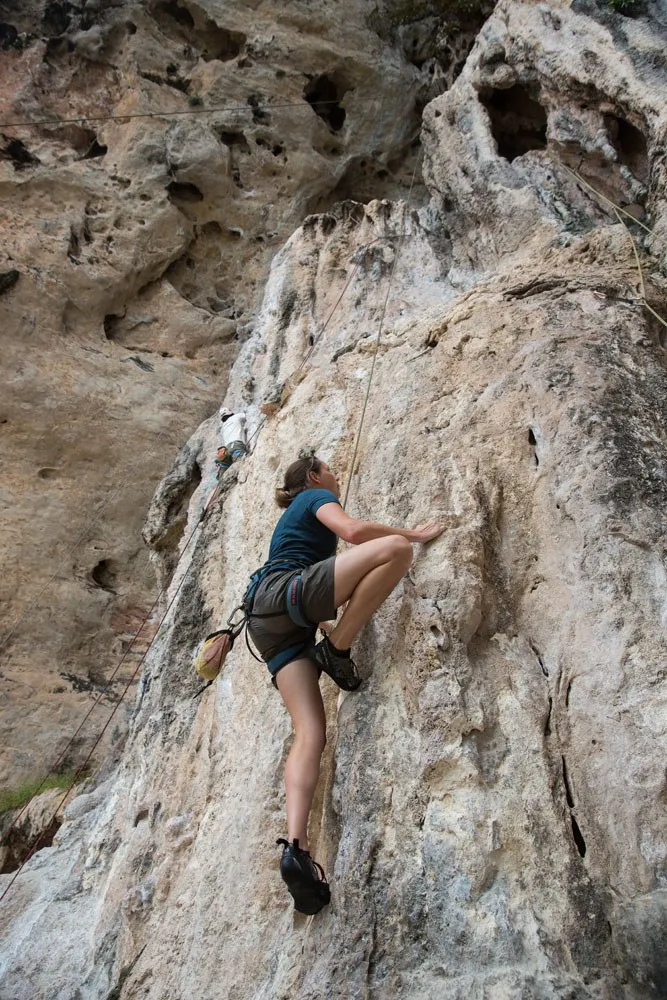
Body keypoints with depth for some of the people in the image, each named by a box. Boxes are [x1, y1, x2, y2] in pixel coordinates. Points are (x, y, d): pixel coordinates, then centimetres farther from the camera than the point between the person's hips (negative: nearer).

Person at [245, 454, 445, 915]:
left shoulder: (291, 519, 39)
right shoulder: (316, 496, 12)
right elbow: (353, 530, -8)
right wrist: (416, 533, 3)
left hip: (269, 621, 9)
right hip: (286, 590, -9)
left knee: (311, 732, -9)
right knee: (395, 548, -21)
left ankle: (296, 844, -27)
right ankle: (336, 651, -17)